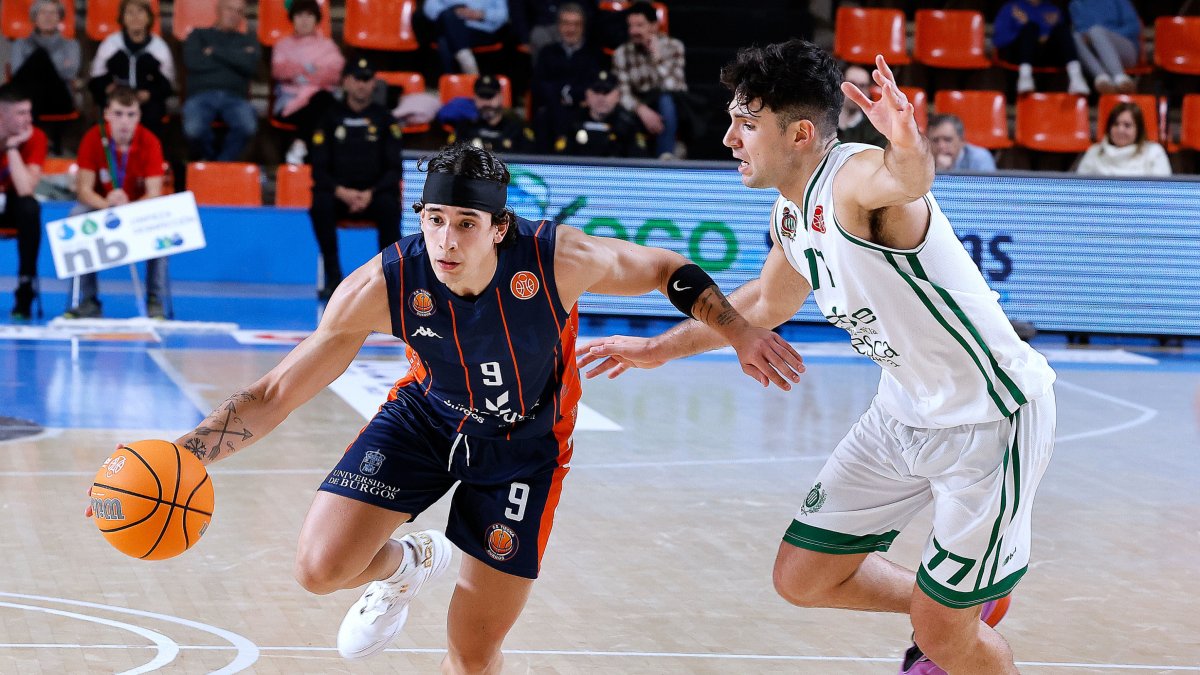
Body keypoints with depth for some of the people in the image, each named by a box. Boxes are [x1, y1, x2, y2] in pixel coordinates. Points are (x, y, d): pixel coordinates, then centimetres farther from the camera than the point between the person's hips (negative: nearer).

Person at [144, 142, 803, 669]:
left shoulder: (560, 259, -33)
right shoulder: (382, 286, -30)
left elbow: (667, 270, -11)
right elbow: (276, 393, -24)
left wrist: (740, 333, -15)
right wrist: (182, 455, -35)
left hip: (524, 439, -1)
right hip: (428, 413, 1)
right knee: (321, 568, -17)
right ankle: (405, 566, 21)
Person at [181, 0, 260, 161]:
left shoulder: (248, 41, 24)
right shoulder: (198, 35, 22)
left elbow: (250, 65, 2)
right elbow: (192, 61, 0)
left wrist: (215, 51, 2)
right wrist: (233, 58, 5)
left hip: (234, 98, 1)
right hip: (201, 95, -1)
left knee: (248, 127, -35)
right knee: (194, 129, -35)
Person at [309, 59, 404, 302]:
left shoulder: (384, 119, 4)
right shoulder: (331, 118, 4)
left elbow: (395, 170, -1)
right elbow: (319, 170, 1)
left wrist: (371, 193, -18)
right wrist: (340, 192, -18)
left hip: (374, 193, 0)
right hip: (338, 193, 0)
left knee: (389, 205, -35)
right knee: (320, 204, -33)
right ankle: (333, 278, -26)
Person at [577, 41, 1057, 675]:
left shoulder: (855, 179, -25)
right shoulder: (791, 216, 2)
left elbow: (907, 178, -52)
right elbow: (766, 302, 23)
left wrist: (909, 149, -75)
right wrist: (660, 348, 30)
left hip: (992, 415, -9)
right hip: (905, 414, 9)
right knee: (803, 577, 11)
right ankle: (962, 608, 33)